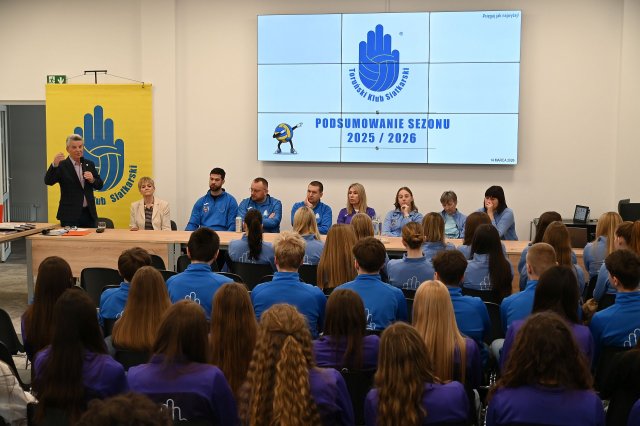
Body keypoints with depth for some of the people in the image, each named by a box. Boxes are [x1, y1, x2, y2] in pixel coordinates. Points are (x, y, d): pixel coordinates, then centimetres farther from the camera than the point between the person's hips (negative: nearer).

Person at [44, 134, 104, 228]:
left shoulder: (89, 164, 11)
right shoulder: (62, 165, -3)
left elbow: (99, 185, 12)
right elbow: (48, 181, -16)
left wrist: (92, 180, -10)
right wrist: (54, 164, -31)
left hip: (89, 213, 4)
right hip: (70, 215, -4)